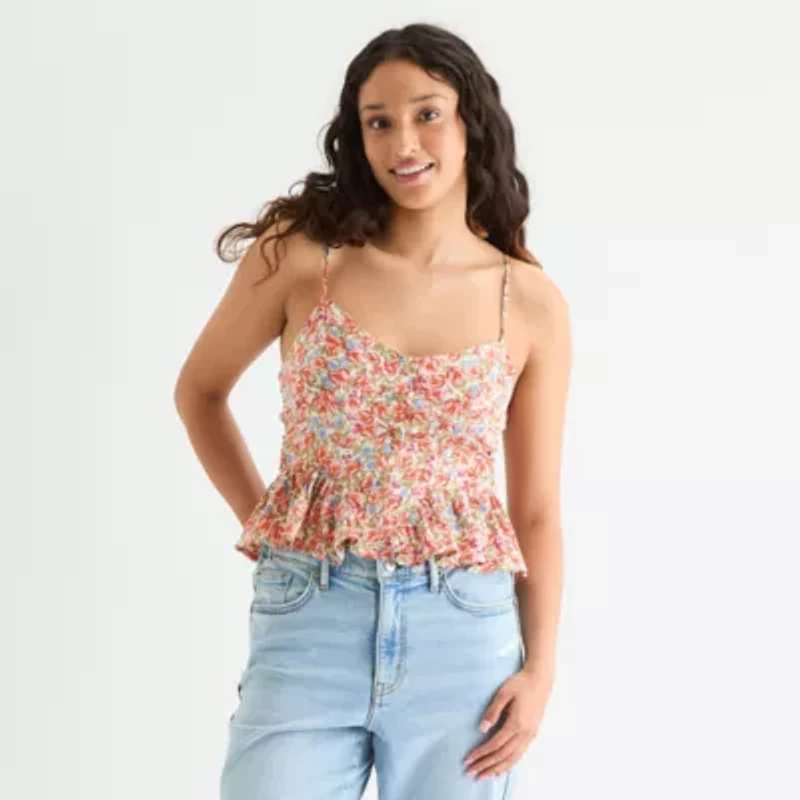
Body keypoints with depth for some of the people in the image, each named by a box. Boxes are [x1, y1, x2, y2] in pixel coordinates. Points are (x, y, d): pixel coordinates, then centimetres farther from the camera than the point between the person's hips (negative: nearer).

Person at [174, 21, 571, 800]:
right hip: (308, 623, -1)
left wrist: (540, 666, -1)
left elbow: (536, 511, 7)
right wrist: (262, 523, 8)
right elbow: (199, 392, 15)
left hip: (463, 635, 1)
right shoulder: (302, 252, -1)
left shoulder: (531, 303, 2)